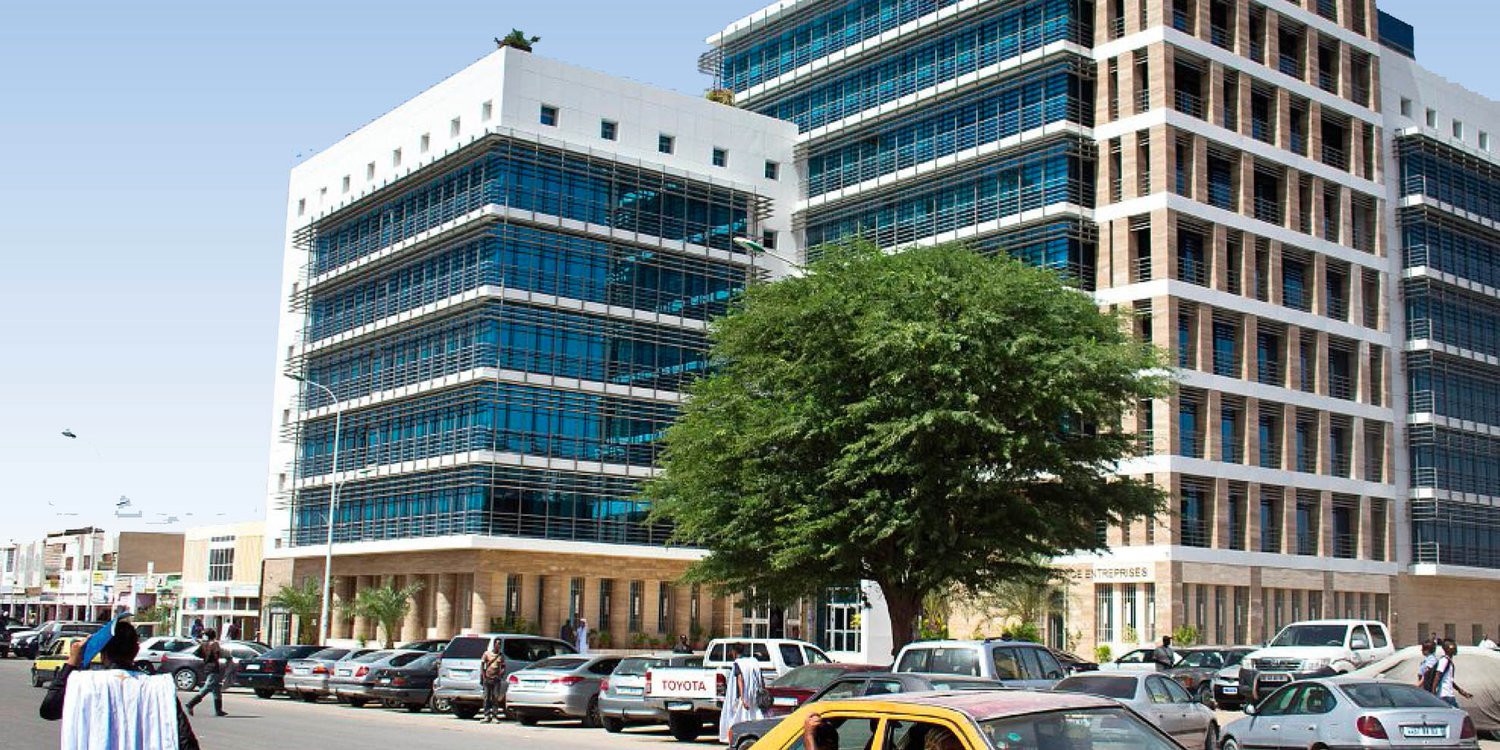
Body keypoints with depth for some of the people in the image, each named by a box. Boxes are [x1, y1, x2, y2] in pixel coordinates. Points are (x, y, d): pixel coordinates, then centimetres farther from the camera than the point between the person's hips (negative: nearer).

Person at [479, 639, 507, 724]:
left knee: (495, 698, -2)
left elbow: (503, 667, 12)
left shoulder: (501, 655, 10)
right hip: (487, 679, -1)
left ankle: (494, 717, 1)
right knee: (487, 698, -1)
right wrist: (482, 676, -4)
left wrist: (501, 674, -6)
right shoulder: (487, 654, 6)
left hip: (496, 679, 1)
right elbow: (482, 665, 5)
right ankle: (487, 716, 2)